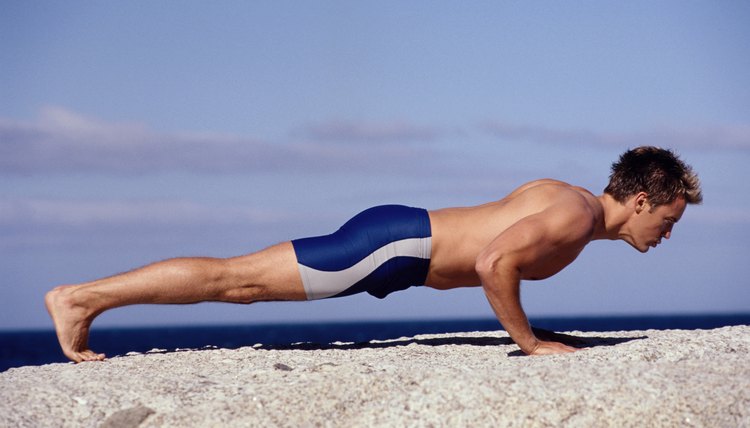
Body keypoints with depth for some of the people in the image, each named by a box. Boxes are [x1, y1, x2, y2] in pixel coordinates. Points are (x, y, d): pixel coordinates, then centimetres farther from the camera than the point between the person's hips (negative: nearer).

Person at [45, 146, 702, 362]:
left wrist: (520, 328, 25)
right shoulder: (574, 217, -16)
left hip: (400, 231, 8)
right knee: (240, 278, -7)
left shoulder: (562, 194, 14)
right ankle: (82, 295, -4)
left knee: (243, 283, 11)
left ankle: (85, 296, 16)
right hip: (397, 243, -8)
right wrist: (529, 343, -19)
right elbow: (494, 263, -29)